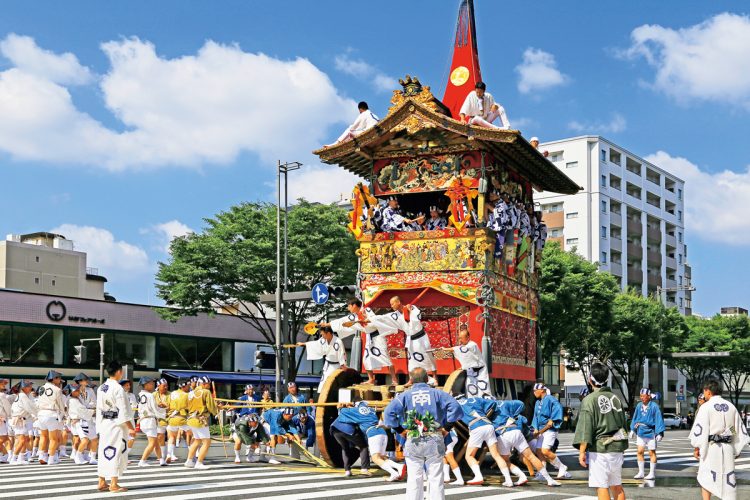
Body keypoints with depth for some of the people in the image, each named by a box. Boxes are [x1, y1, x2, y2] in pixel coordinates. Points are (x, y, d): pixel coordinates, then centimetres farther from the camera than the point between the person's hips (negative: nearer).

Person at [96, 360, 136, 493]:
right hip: (117, 425, -8)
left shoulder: (101, 388, 7)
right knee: (116, 453, -1)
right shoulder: (118, 389, -16)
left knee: (104, 452, 13)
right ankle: (113, 485, 1)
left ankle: (102, 482, 19)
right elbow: (124, 411, -16)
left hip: (104, 424, 8)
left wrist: (100, 425, 18)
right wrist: (131, 428, -11)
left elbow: (99, 408, 11)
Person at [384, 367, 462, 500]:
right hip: (435, 441, 0)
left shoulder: (405, 395, 1)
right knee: (436, 479, 6)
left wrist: (400, 429, 0)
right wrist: (447, 427, -1)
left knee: (414, 479, 5)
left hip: (413, 441, 0)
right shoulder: (437, 393, 3)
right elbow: (455, 407, -8)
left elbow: (388, 413, -9)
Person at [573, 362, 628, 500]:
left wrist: (582, 452, -13)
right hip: (617, 448, 7)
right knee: (617, 486, 15)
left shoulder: (590, 400, -10)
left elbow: (585, 428, -15)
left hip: (599, 449, -6)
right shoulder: (615, 398, 10)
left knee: (601, 487, -3)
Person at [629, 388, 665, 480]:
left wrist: (659, 433, -15)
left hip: (651, 433, -5)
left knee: (652, 453, 5)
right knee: (639, 452, 3)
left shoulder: (654, 406, -11)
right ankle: (641, 472, 13)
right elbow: (635, 418, 15)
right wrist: (632, 429, 15)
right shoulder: (639, 406, 5)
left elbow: (658, 420, -12)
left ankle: (652, 473, 15)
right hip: (640, 432, 5)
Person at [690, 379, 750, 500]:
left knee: (706, 478, 7)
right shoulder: (731, 407, 7)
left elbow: (699, 428, -10)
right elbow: (740, 429, 11)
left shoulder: (706, 407, -8)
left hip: (710, 447, -4)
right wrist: (737, 449, 18)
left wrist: (696, 447, -2)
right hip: (728, 448, 4)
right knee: (728, 477, 7)